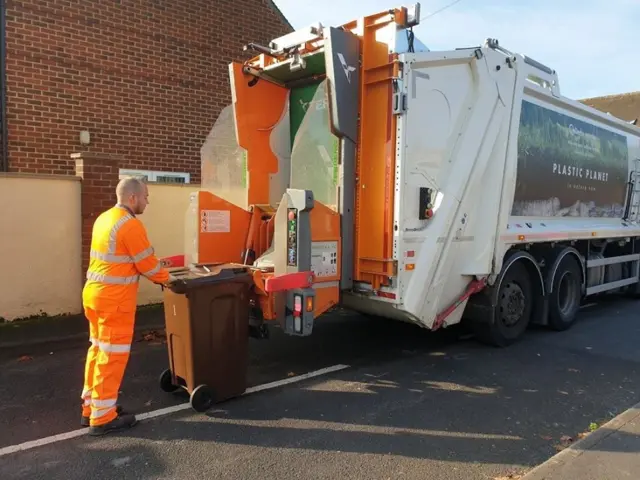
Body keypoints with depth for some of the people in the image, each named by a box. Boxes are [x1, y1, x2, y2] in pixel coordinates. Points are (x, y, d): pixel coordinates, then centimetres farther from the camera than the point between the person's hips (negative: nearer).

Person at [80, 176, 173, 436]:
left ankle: (91, 408, 29)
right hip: (114, 299, -9)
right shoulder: (131, 225, -17)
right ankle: (102, 417, 10)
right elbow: (147, 264, -14)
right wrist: (167, 278, 5)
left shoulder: (104, 218, 12)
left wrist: (156, 268, 15)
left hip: (95, 293, 10)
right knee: (112, 356, 0)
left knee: (98, 351, 18)